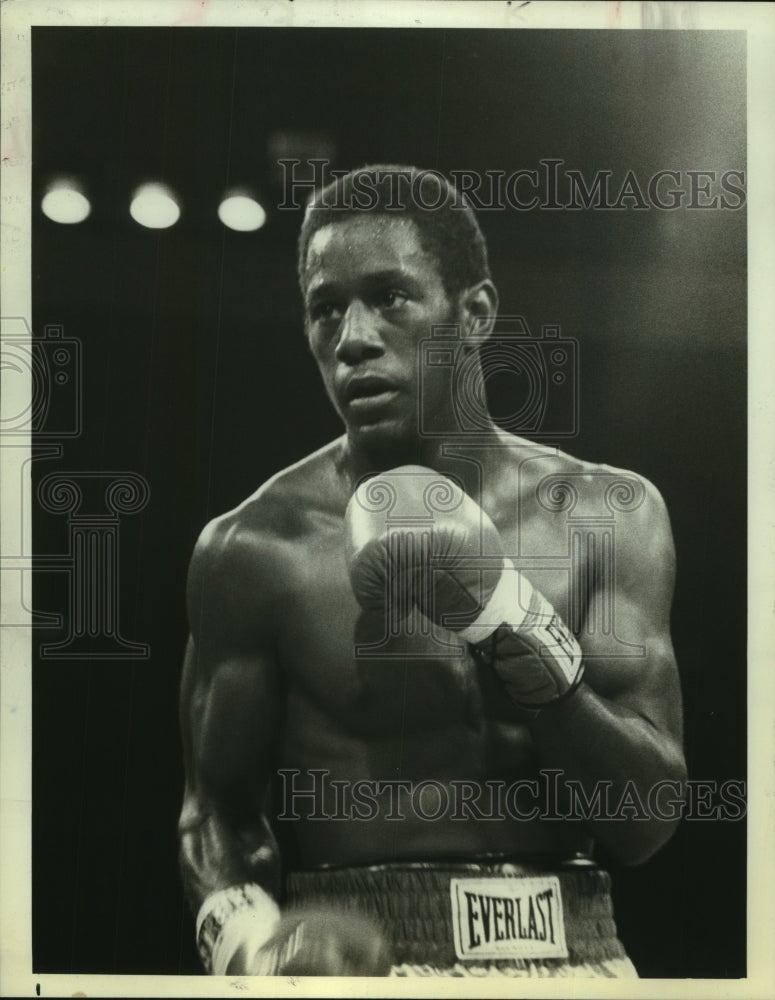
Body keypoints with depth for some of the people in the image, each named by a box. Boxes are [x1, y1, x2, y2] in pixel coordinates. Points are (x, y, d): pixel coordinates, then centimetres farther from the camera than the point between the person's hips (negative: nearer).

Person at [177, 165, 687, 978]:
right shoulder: (255, 548, -4)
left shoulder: (608, 513, -1)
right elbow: (217, 809, 3)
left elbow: (645, 820, -5)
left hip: (572, 952, 1)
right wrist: (246, 938, -16)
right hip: (357, 958, 0)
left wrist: (507, 612, -17)